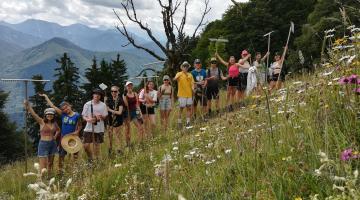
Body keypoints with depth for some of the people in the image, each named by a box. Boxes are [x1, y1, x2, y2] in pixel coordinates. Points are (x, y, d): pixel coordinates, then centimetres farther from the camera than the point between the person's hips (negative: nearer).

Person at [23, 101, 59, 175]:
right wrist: (28, 106, -35)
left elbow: (58, 130, 26)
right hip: (43, 144, -5)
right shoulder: (41, 122, -7)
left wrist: (55, 136, 7)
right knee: (43, 166, -9)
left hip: (52, 144, 5)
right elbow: (34, 114, -21)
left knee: (50, 163, 12)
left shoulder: (54, 123, 6)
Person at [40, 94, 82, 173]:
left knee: (75, 154, 7)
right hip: (63, 137, 2)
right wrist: (45, 96, -6)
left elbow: (79, 126, 4)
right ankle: (60, 170, 18)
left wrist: (77, 131, -15)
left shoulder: (77, 115, -8)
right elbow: (52, 106, -5)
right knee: (61, 154, 8)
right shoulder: (63, 114, -5)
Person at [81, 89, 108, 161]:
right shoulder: (87, 104, 1)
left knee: (96, 144, 7)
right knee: (86, 145, -4)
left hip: (99, 129, 0)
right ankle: (90, 158, 20)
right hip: (89, 128, 0)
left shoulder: (103, 105, 2)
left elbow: (105, 117, 3)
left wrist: (101, 116, -20)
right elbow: (83, 116, 4)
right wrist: (88, 119, -18)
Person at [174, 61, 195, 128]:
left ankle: (188, 122, 13)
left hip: (189, 94, 4)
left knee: (189, 108, 6)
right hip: (182, 95, -4)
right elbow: (175, 79, -22)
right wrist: (176, 77, -45)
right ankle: (179, 122, 8)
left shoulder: (190, 75, 12)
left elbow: (192, 84, 9)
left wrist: (193, 89, -12)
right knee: (181, 108, 0)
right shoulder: (179, 74, -2)